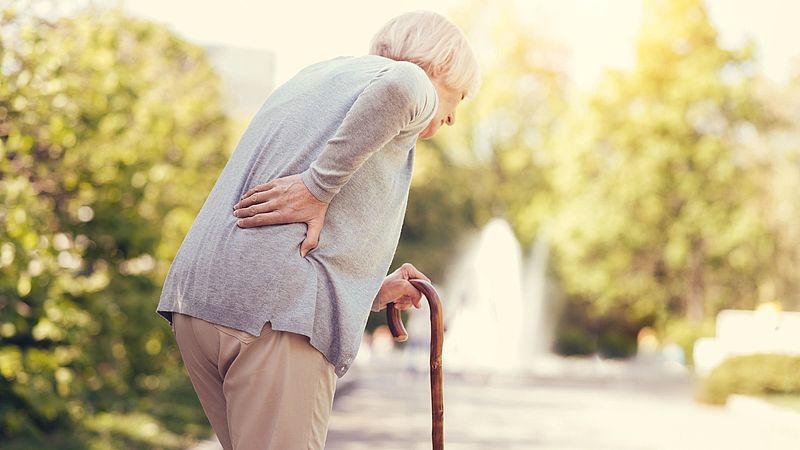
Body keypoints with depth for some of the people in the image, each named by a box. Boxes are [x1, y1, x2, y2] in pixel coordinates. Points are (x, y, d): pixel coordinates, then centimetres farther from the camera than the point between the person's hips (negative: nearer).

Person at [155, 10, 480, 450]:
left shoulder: (310, 80, 31)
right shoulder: (412, 86, 5)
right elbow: (401, 85, -23)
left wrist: (373, 292, 32)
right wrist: (319, 186, -16)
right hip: (279, 309, -8)